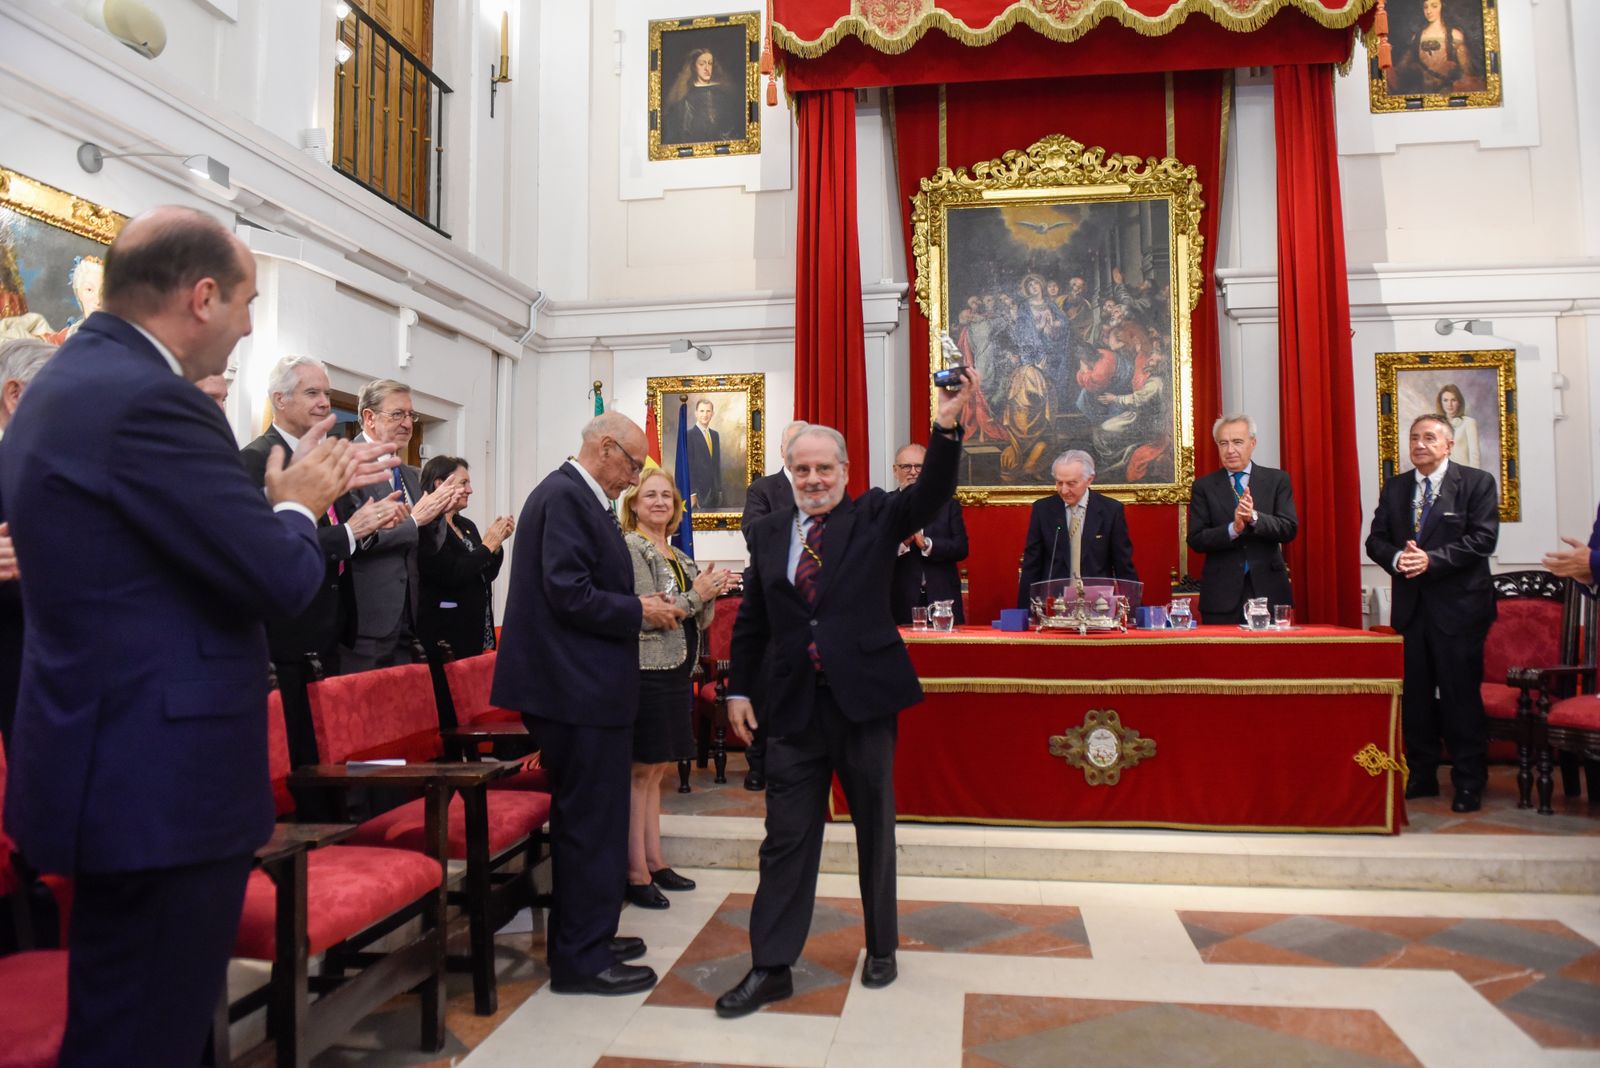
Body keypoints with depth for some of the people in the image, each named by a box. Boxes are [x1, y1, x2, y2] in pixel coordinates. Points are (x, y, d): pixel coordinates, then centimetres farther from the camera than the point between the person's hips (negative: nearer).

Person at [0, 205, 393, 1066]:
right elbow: (281, 580, -22)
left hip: (114, 763, 11)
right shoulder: (147, 398, -21)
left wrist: (295, 492, 15)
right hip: (160, 776, -11)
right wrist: (296, 507, -2)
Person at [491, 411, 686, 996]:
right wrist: (639, 612, -12)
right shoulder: (565, 496, -16)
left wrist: (641, 609, 7)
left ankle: (581, 938, 33)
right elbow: (569, 595, -23)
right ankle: (582, 959, 12)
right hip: (580, 688, -11)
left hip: (580, 685, 11)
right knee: (592, 822, -1)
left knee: (583, 820, 19)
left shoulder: (576, 495, 15)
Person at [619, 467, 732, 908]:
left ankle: (654, 861, 21)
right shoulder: (630, 548, -6)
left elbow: (699, 620, 17)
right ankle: (636, 873, 2)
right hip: (645, 670, -8)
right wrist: (696, 595, -16)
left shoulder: (679, 557, 17)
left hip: (675, 673, 8)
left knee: (656, 771, 13)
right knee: (640, 771, -4)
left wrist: (710, 594, -2)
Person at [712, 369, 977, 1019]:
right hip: (794, 704, 2)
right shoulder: (768, 532, 9)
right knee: (786, 838, 6)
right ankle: (770, 967, 16)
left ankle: (881, 948, 32)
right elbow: (751, 619, 12)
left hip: (864, 698, -2)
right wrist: (739, 688, 10)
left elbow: (932, 494, -16)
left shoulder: (874, 517, 1)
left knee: (875, 831, 14)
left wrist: (946, 423, -30)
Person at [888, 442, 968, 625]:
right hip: (900, 603, -1)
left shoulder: (948, 505, 9)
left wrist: (926, 544, -14)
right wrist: (900, 544, -21)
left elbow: (961, 548, 0)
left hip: (942, 600, 2)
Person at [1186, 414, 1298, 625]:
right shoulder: (1204, 486, 5)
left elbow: (1289, 529, -3)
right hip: (1222, 594, -1)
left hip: (1268, 590, 1)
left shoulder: (1277, 480, 6)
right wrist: (1233, 529, -19)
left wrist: (1254, 517, -20)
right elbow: (1195, 539, -3)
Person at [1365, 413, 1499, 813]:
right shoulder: (1395, 487, 12)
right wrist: (1397, 558, -12)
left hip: (1458, 604, -4)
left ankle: (1469, 783, 10)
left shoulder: (1477, 482, -1)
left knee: (1461, 694, -1)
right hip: (1411, 604, 4)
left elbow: (1482, 539, -11)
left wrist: (1432, 559, -20)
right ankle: (1421, 776, 20)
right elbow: (1376, 540, 8)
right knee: (1414, 694, 9)